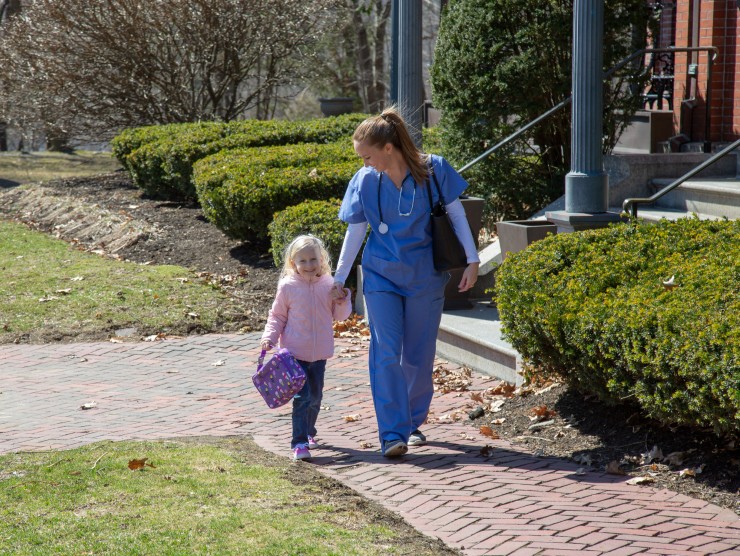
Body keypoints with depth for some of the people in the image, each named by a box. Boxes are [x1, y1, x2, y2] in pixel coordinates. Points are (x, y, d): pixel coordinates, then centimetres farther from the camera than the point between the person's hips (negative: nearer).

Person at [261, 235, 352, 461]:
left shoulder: (329, 285, 1)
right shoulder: (287, 287, -6)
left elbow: (341, 315, 9)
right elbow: (277, 316, 3)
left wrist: (342, 300, -10)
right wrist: (269, 337, -10)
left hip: (320, 354, 4)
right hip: (295, 353, -4)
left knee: (316, 397, 16)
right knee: (302, 397, -13)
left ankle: (308, 432, 38)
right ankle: (299, 442, -11)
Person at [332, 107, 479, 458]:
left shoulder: (434, 170, -12)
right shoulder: (365, 181, -7)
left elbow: (456, 213, -2)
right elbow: (355, 232, 2)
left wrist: (472, 260, -5)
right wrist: (339, 278, 5)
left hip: (425, 276, 0)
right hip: (381, 276, 1)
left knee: (419, 356, 7)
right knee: (386, 354, -10)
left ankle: (414, 424, 25)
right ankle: (392, 434, -11)